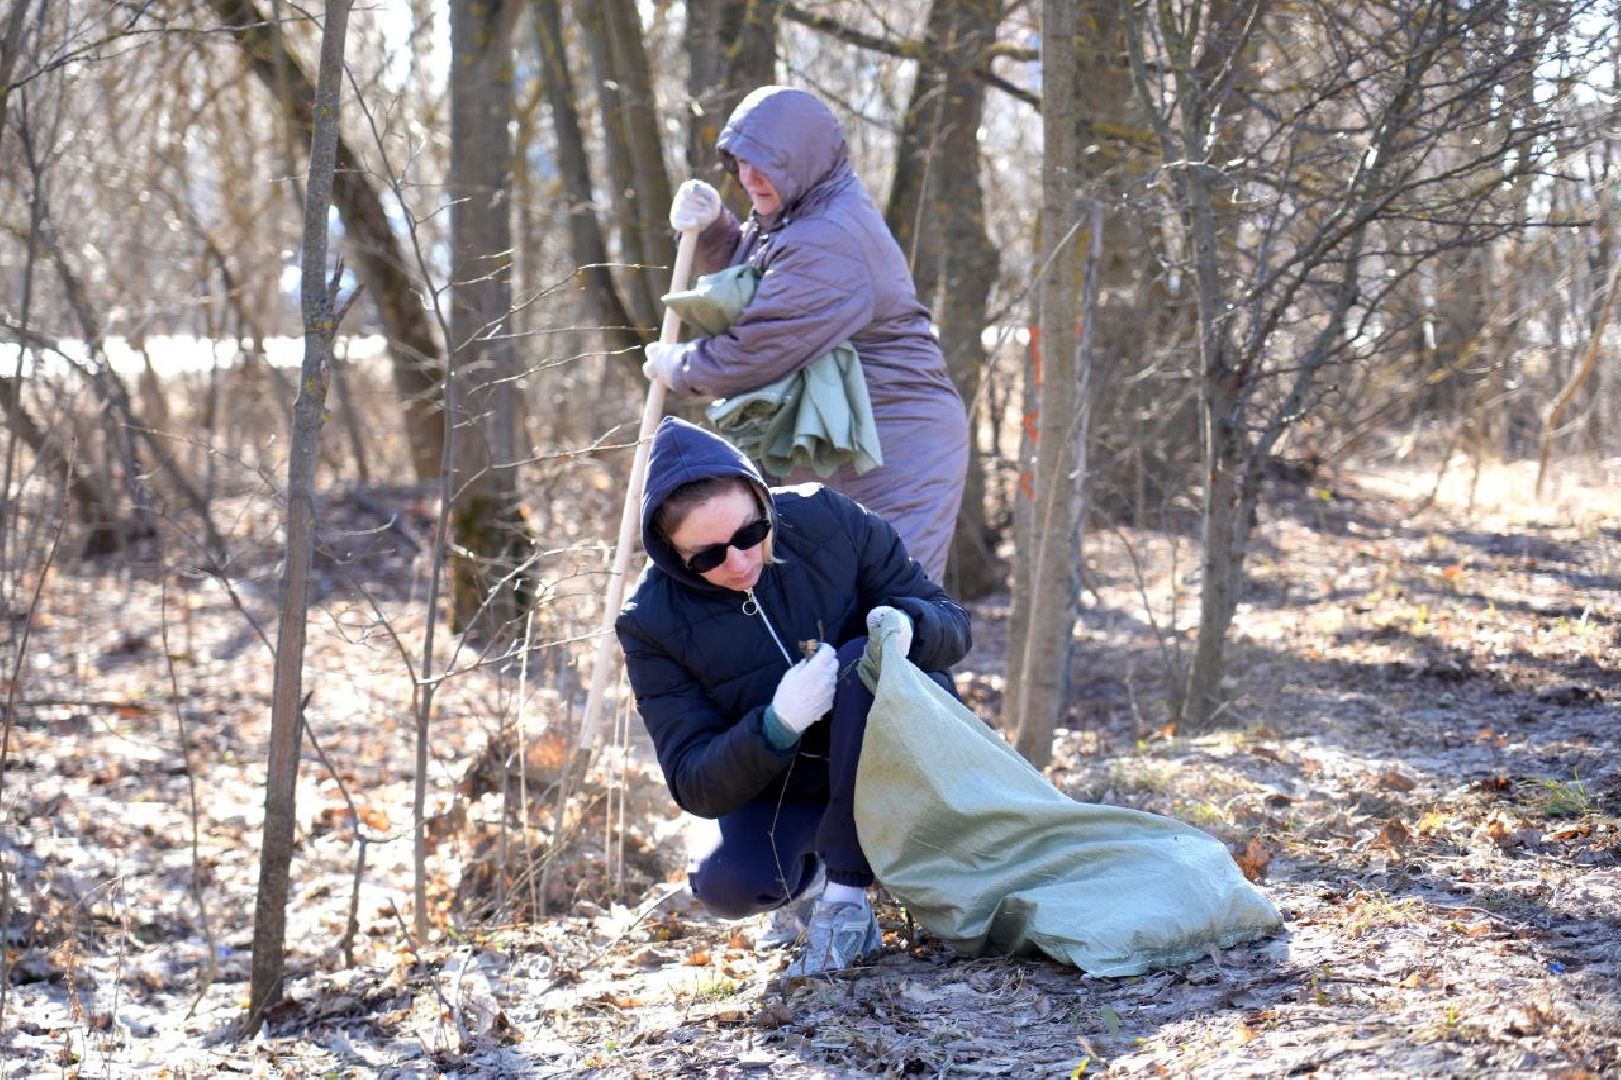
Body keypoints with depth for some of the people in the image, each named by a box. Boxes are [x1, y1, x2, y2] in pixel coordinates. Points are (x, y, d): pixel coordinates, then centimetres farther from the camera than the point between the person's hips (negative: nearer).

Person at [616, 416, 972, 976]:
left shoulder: (829, 519, -15)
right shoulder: (651, 621, -15)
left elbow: (953, 623, -6)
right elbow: (693, 786, -18)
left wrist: (907, 625, -32)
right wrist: (777, 725, -37)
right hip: (784, 795, 0)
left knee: (862, 660, -31)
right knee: (727, 881, -31)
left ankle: (844, 893, -23)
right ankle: (806, 876, 6)